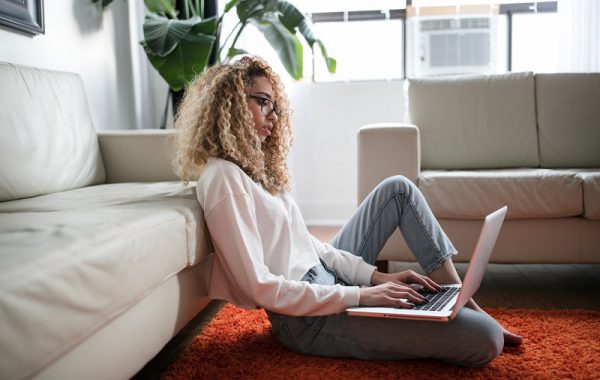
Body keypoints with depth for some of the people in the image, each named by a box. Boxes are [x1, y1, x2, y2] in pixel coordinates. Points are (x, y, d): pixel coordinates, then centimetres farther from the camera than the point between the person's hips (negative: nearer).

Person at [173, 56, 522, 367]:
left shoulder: (253, 165, 11)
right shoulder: (222, 177, -18)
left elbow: (306, 242, 11)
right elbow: (259, 287, -23)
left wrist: (375, 276, 0)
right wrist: (360, 296, -21)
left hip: (326, 278, 10)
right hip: (308, 317, -10)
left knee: (398, 188, 12)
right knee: (484, 339, -19)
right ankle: (477, 320, 17)